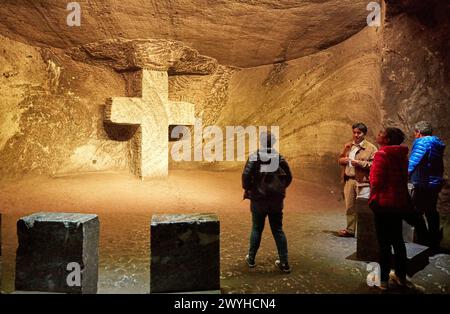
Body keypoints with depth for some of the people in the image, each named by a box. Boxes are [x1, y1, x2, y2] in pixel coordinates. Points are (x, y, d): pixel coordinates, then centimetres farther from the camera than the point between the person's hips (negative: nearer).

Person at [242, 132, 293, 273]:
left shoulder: (254, 157, -8)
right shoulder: (280, 158, 1)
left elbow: (246, 175, -18)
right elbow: (289, 177, 3)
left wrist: (248, 189, -1)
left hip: (259, 199, -2)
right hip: (277, 200, 2)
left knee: (256, 229, 13)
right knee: (278, 230, 11)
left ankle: (251, 259, 25)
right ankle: (284, 263, 14)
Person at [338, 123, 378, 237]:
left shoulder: (371, 148, -2)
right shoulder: (348, 146, 17)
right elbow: (340, 160, 23)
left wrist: (359, 163, -19)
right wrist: (342, 160, 0)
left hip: (362, 181, -5)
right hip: (349, 180, 5)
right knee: (349, 207, 11)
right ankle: (350, 230, 22)